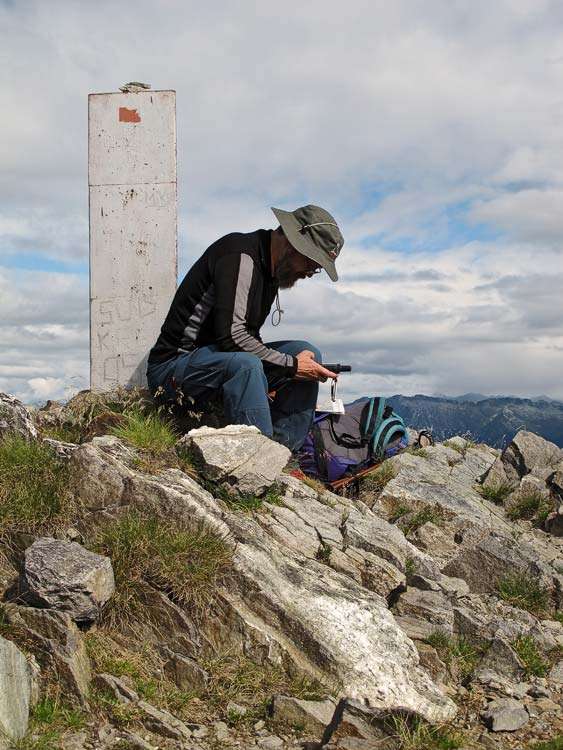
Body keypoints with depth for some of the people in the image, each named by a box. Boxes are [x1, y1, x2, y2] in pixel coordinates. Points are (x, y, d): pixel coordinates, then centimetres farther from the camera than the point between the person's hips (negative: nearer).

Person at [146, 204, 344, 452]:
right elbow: (231, 334, -28)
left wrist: (266, 382, -4)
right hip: (174, 365, -9)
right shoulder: (239, 256, -18)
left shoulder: (269, 266, 12)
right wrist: (291, 366, -21)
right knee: (245, 364, -38)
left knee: (307, 354, -1)